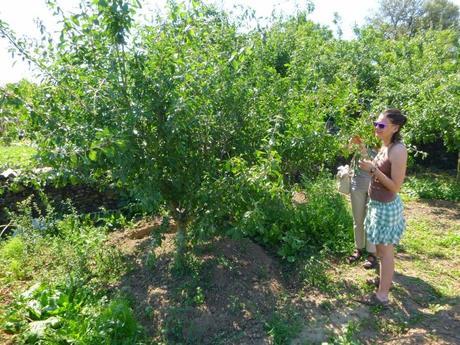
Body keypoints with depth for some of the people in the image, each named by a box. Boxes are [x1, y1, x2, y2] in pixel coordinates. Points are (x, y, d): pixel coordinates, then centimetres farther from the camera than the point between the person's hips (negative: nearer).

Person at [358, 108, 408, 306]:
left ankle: (382, 296, 14)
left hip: (387, 207, -9)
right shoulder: (384, 147, 5)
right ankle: (385, 279, 40)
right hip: (377, 204, 9)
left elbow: (395, 186, -22)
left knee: (385, 251, 2)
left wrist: (372, 169, -26)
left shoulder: (398, 151, -22)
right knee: (381, 248, 22)